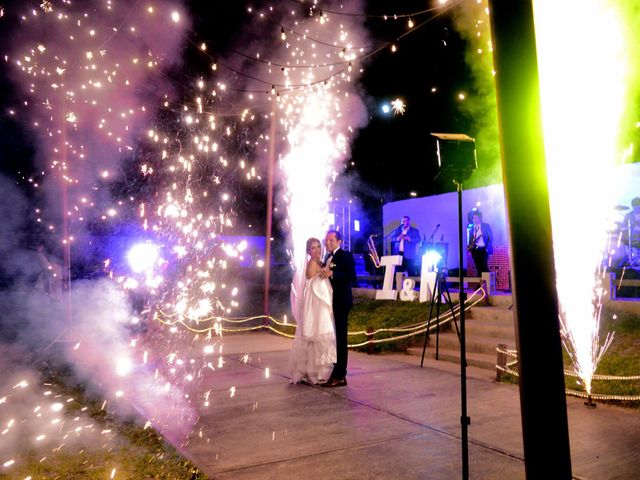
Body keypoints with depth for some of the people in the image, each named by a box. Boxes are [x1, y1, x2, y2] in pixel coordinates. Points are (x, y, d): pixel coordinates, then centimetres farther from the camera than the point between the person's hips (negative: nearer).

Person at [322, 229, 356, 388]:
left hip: (341, 302, -8)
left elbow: (352, 276, -19)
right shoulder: (328, 257, 16)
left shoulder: (345, 255, -7)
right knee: (332, 337, 12)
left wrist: (332, 273, -26)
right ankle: (335, 372, 21)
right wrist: (323, 272, 1)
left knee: (340, 337, -5)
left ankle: (340, 376, 0)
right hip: (330, 302, 8)